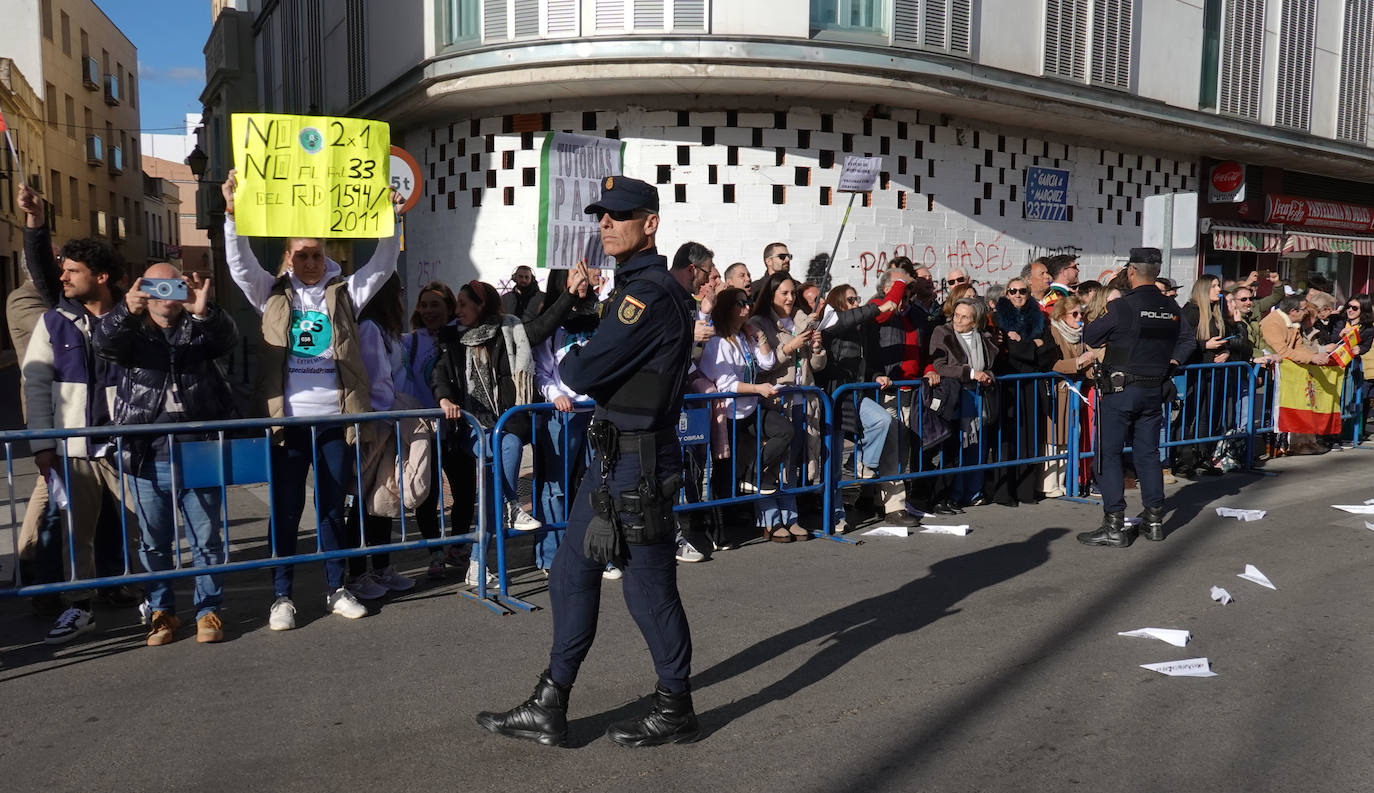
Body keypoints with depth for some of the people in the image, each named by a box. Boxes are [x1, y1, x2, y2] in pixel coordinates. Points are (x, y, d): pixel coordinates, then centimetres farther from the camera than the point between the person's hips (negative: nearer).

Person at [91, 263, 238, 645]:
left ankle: (209, 609, 19)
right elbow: (103, 342, -14)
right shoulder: (130, 331, 7)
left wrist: (205, 311, -36)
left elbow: (228, 338, -14)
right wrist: (126, 311, -36)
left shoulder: (199, 328, 7)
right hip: (149, 460, 1)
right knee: (154, 543, 11)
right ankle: (162, 610, 25)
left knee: (207, 540, 6)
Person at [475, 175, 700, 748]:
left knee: (649, 585, 2)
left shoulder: (650, 292, -17)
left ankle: (675, 710, 22)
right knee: (572, 574, 13)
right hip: (612, 453, 10)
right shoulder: (632, 286, 16)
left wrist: (566, 363, 1)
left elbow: (582, 372, -20)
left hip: (639, 461, -10)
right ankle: (548, 709, 24)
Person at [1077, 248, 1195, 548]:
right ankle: (1154, 520, 20)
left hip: (1120, 390, -6)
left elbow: (1089, 337, -7)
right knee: (1148, 453, 14)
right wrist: (1170, 362, 18)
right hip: (1154, 390, 6)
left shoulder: (1121, 306, -15)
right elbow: (1188, 339, 17)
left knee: (1109, 454, -1)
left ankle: (1114, 526, -2)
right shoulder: (1171, 308, 5)